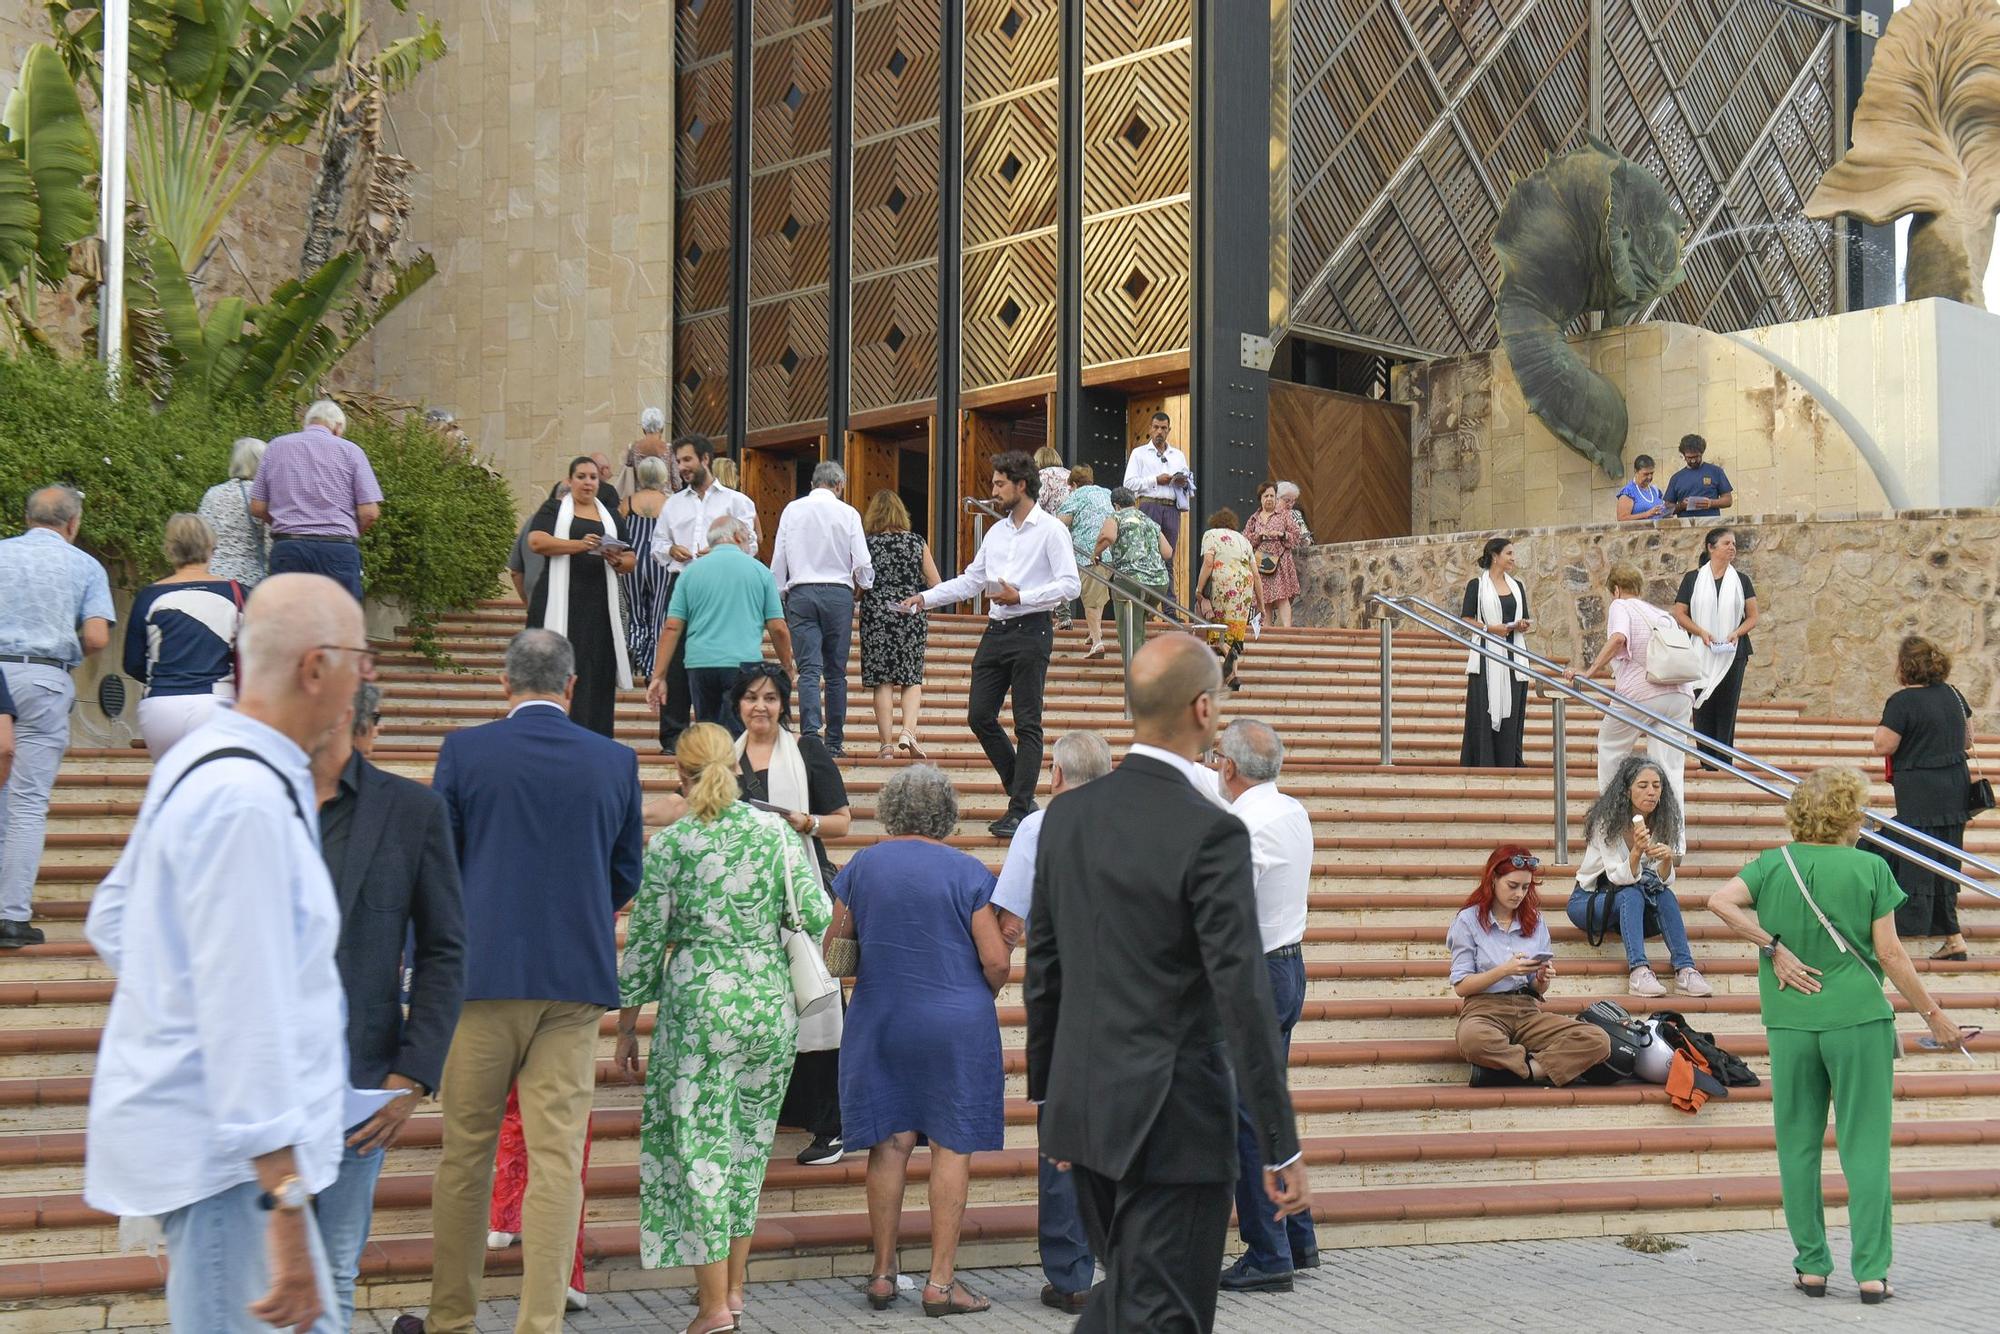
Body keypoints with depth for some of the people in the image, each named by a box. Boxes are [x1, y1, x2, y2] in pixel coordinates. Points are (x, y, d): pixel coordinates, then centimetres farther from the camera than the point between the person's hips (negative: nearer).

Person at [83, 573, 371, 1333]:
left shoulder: (197, 764, 9)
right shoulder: (249, 799, -22)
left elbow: (111, 920, 21)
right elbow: (247, 1012, -26)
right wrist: (287, 1202, -25)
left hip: (185, 1121, 10)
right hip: (226, 1154, -10)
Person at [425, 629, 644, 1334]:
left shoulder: (465, 750, -3)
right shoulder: (616, 761, 3)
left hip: (483, 975, -1)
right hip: (578, 980, 1)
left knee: (465, 1151, 9)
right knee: (557, 1155, 2)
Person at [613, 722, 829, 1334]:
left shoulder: (670, 843, -5)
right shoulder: (776, 830, 2)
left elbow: (645, 941, -2)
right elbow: (816, 915, 0)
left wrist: (627, 1027, 6)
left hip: (698, 1005, -4)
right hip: (771, 1005, 4)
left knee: (698, 1146, 2)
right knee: (747, 1144, 16)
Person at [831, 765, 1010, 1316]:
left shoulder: (861, 866, 2)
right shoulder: (968, 872, -6)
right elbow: (996, 960, -9)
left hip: (880, 1022, 3)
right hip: (956, 1026, -3)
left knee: (890, 1145, 10)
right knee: (952, 1148, 2)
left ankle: (883, 1273, 15)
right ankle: (941, 1282, 2)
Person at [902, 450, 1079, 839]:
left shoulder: (1050, 530, -5)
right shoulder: (996, 532, 17)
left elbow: (1070, 584, -13)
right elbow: (971, 581, 20)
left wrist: (1020, 597, -17)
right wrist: (926, 598, 11)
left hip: (1031, 632, -8)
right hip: (996, 632, 8)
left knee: (1027, 723, -4)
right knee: (979, 715, 5)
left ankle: (1019, 811, -2)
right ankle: (1021, 792, 18)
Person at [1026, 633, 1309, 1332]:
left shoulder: (1067, 814, 3)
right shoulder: (1211, 834, -17)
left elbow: (1042, 967, 10)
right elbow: (1243, 996, -18)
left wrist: (1047, 1093, 21)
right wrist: (1281, 1148, -13)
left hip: (1084, 1108, 7)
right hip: (1174, 1119, -7)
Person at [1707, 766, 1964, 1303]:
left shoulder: (1773, 864, 2)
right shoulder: (1870, 869, -5)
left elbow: (1719, 901, -12)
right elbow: (1890, 954, -6)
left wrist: (1774, 948, -6)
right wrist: (1933, 1016, 3)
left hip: (1790, 1024, 2)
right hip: (1859, 1020, -2)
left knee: (1799, 1145, 10)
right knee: (1865, 1147, 3)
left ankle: (1812, 1266, 12)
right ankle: (1871, 1271, 1)